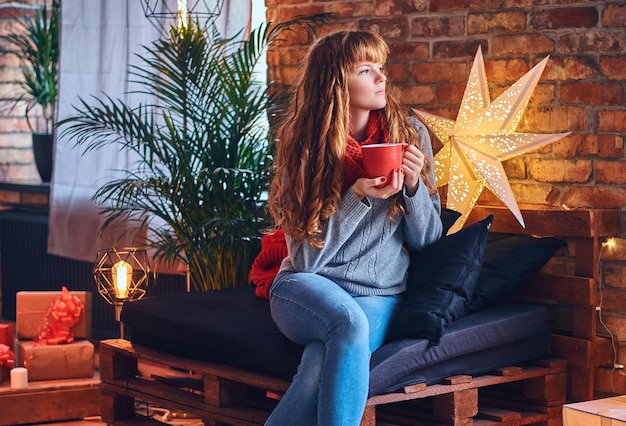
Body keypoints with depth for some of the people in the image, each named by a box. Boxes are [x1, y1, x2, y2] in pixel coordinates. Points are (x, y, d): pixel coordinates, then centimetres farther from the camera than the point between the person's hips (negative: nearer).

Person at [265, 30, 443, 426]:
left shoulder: (409, 133, 1)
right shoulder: (302, 144, -3)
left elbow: (426, 239, 5)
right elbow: (307, 257, -7)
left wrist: (414, 184, -14)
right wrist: (358, 196, -20)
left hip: (380, 294, 1)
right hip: (306, 286, -1)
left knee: (326, 362, -34)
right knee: (349, 322, -37)